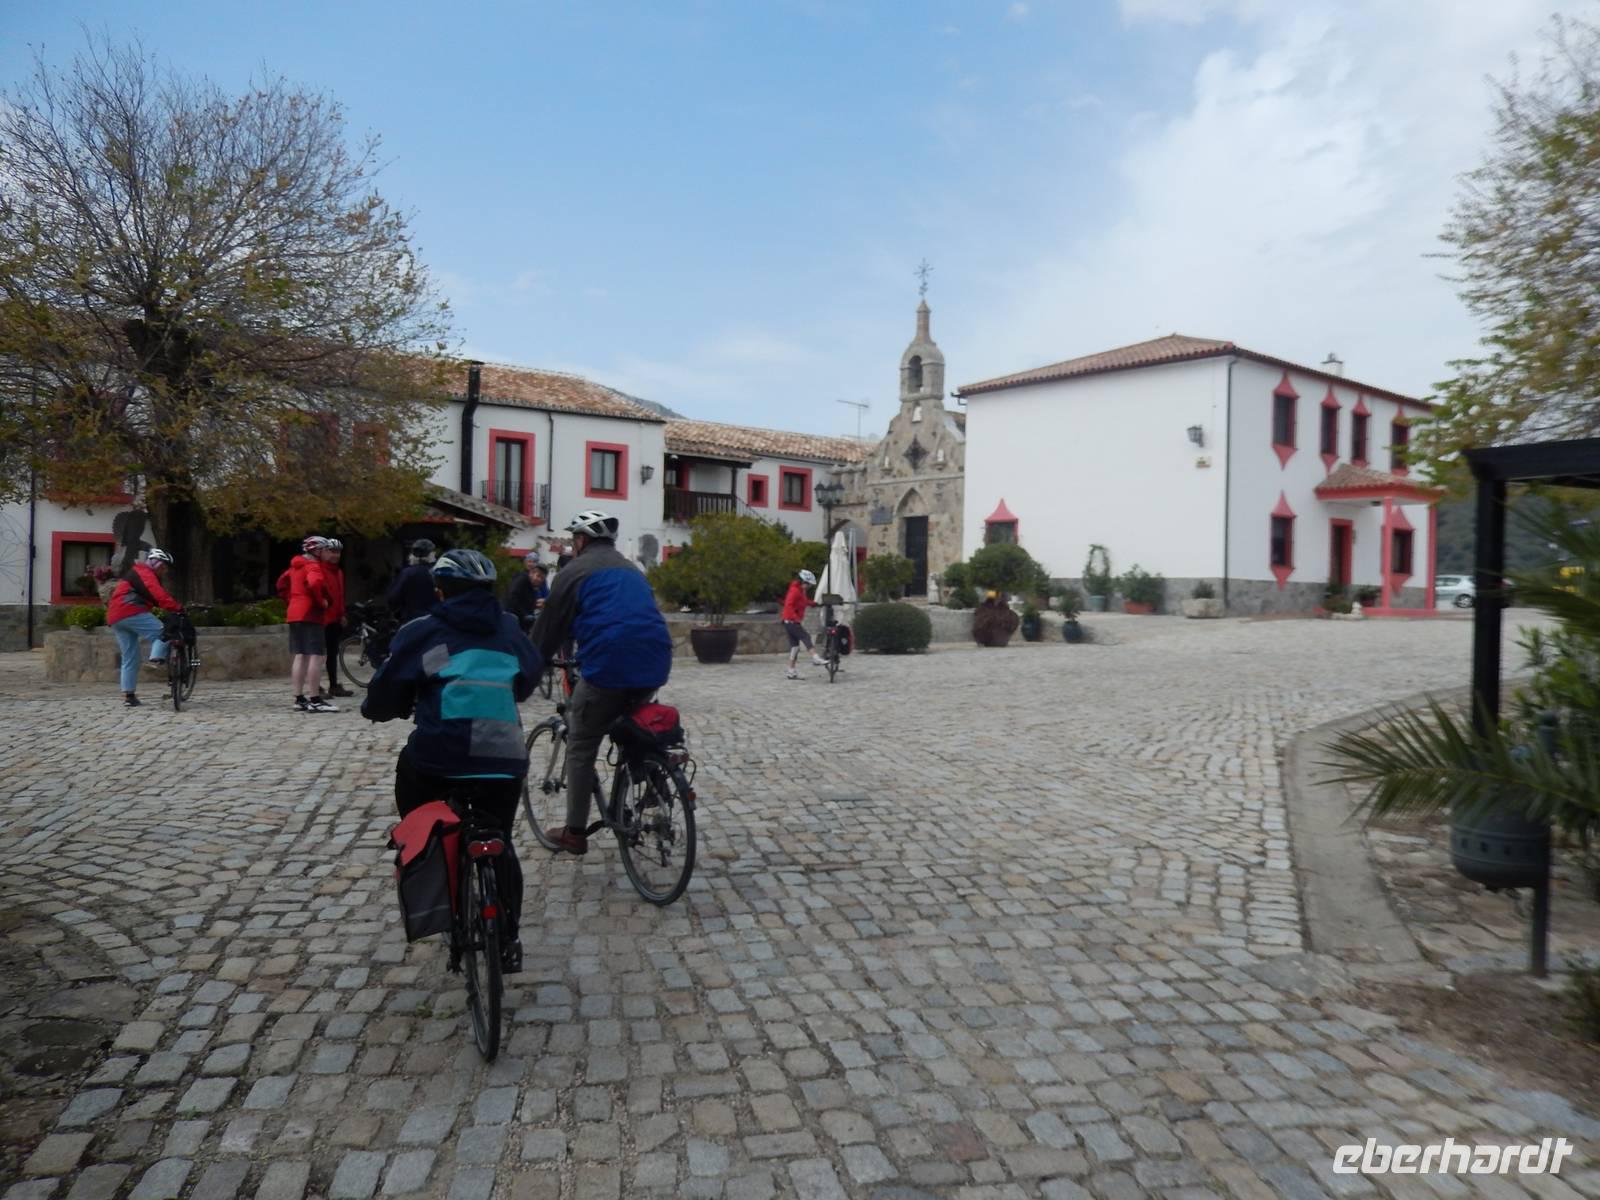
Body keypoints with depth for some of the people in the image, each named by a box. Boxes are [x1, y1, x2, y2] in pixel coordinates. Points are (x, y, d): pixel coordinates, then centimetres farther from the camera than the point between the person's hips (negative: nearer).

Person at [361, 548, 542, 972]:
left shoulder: (422, 632, 3)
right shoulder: (509, 628, 13)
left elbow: (386, 693, 7)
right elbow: (529, 680, 27)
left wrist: (375, 709, 29)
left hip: (439, 756, -3)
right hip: (505, 759, 3)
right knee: (499, 843, 21)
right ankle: (508, 939, 21)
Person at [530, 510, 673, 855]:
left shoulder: (575, 571, 9)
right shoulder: (631, 570, 27)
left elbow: (548, 628, 11)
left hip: (608, 665, -6)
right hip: (655, 665, 6)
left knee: (581, 748, 11)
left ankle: (575, 833, 16)